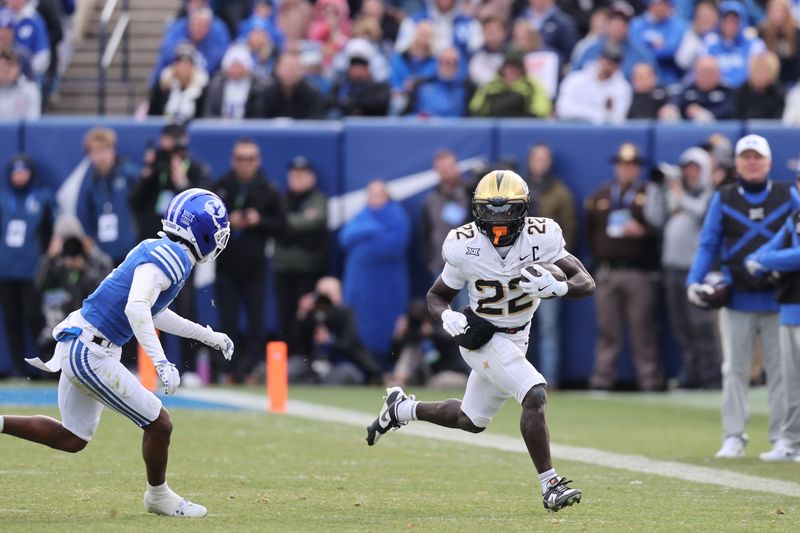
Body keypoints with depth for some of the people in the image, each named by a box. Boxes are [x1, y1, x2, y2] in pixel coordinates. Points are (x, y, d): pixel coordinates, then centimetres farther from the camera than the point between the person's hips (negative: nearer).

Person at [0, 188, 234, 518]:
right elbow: (136, 308, -32)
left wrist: (209, 336, 30)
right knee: (159, 424, 1)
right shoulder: (169, 257, -18)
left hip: (78, 346, 10)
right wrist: (160, 361, -39)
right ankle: (158, 497, 21)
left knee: (71, 439, 20)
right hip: (89, 353, -10)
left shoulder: (158, 251, 12)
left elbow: (155, 314, 26)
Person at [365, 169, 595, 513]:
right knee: (535, 396, -25)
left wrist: (557, 288, -39)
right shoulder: (465, 246, -18)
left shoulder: (540, 238, -16)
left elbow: (587, 283, -18)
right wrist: (449, 319, -26)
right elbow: (437, 296, -4)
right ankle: (550, 485, -18)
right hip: (482, 338, -5)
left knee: (472, 421, 19)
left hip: (516, 339, 5)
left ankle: (402, 409, 42)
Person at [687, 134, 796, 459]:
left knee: (780, 371, 2)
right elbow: (708, 246, 6)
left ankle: (781, 439, 7)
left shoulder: (787, 197, 6)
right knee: (734, 371, 1)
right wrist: (694, 282, -8)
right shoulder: (723, 200, 8)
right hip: (737, 299, 0)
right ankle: (733, 438, 5)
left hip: (779, 299, 0)